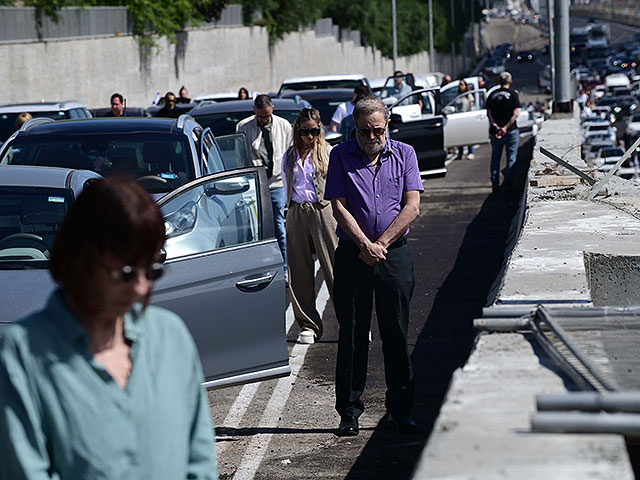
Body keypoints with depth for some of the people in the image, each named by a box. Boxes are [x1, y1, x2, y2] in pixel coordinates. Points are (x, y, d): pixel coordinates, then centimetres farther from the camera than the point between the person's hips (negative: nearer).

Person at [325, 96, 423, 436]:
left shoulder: (404, 154, 6)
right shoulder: (341, 156, 4)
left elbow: (411, 207, -2)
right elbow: (339, 208, -3)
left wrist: (381, 244, -10)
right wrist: (365, 245, -14)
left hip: (395, 254, 0)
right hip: (351, 255, 0)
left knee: (396, 333, 3)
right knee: (352, 334, 2)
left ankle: (400, 409, 12)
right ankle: (349, 411, 9)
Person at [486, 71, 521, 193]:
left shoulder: (492, 95, 8)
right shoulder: (513, 94, -3)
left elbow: (489, 112, 0)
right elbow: (516, 113, -12)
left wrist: (495, 126, -10)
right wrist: (506, 127, -15)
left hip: (495, 131, 3)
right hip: (511, 131, -3)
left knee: (495, 158, 11)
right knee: (511, 158, 5)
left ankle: (495, 185, 9)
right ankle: (508, 184, 0)